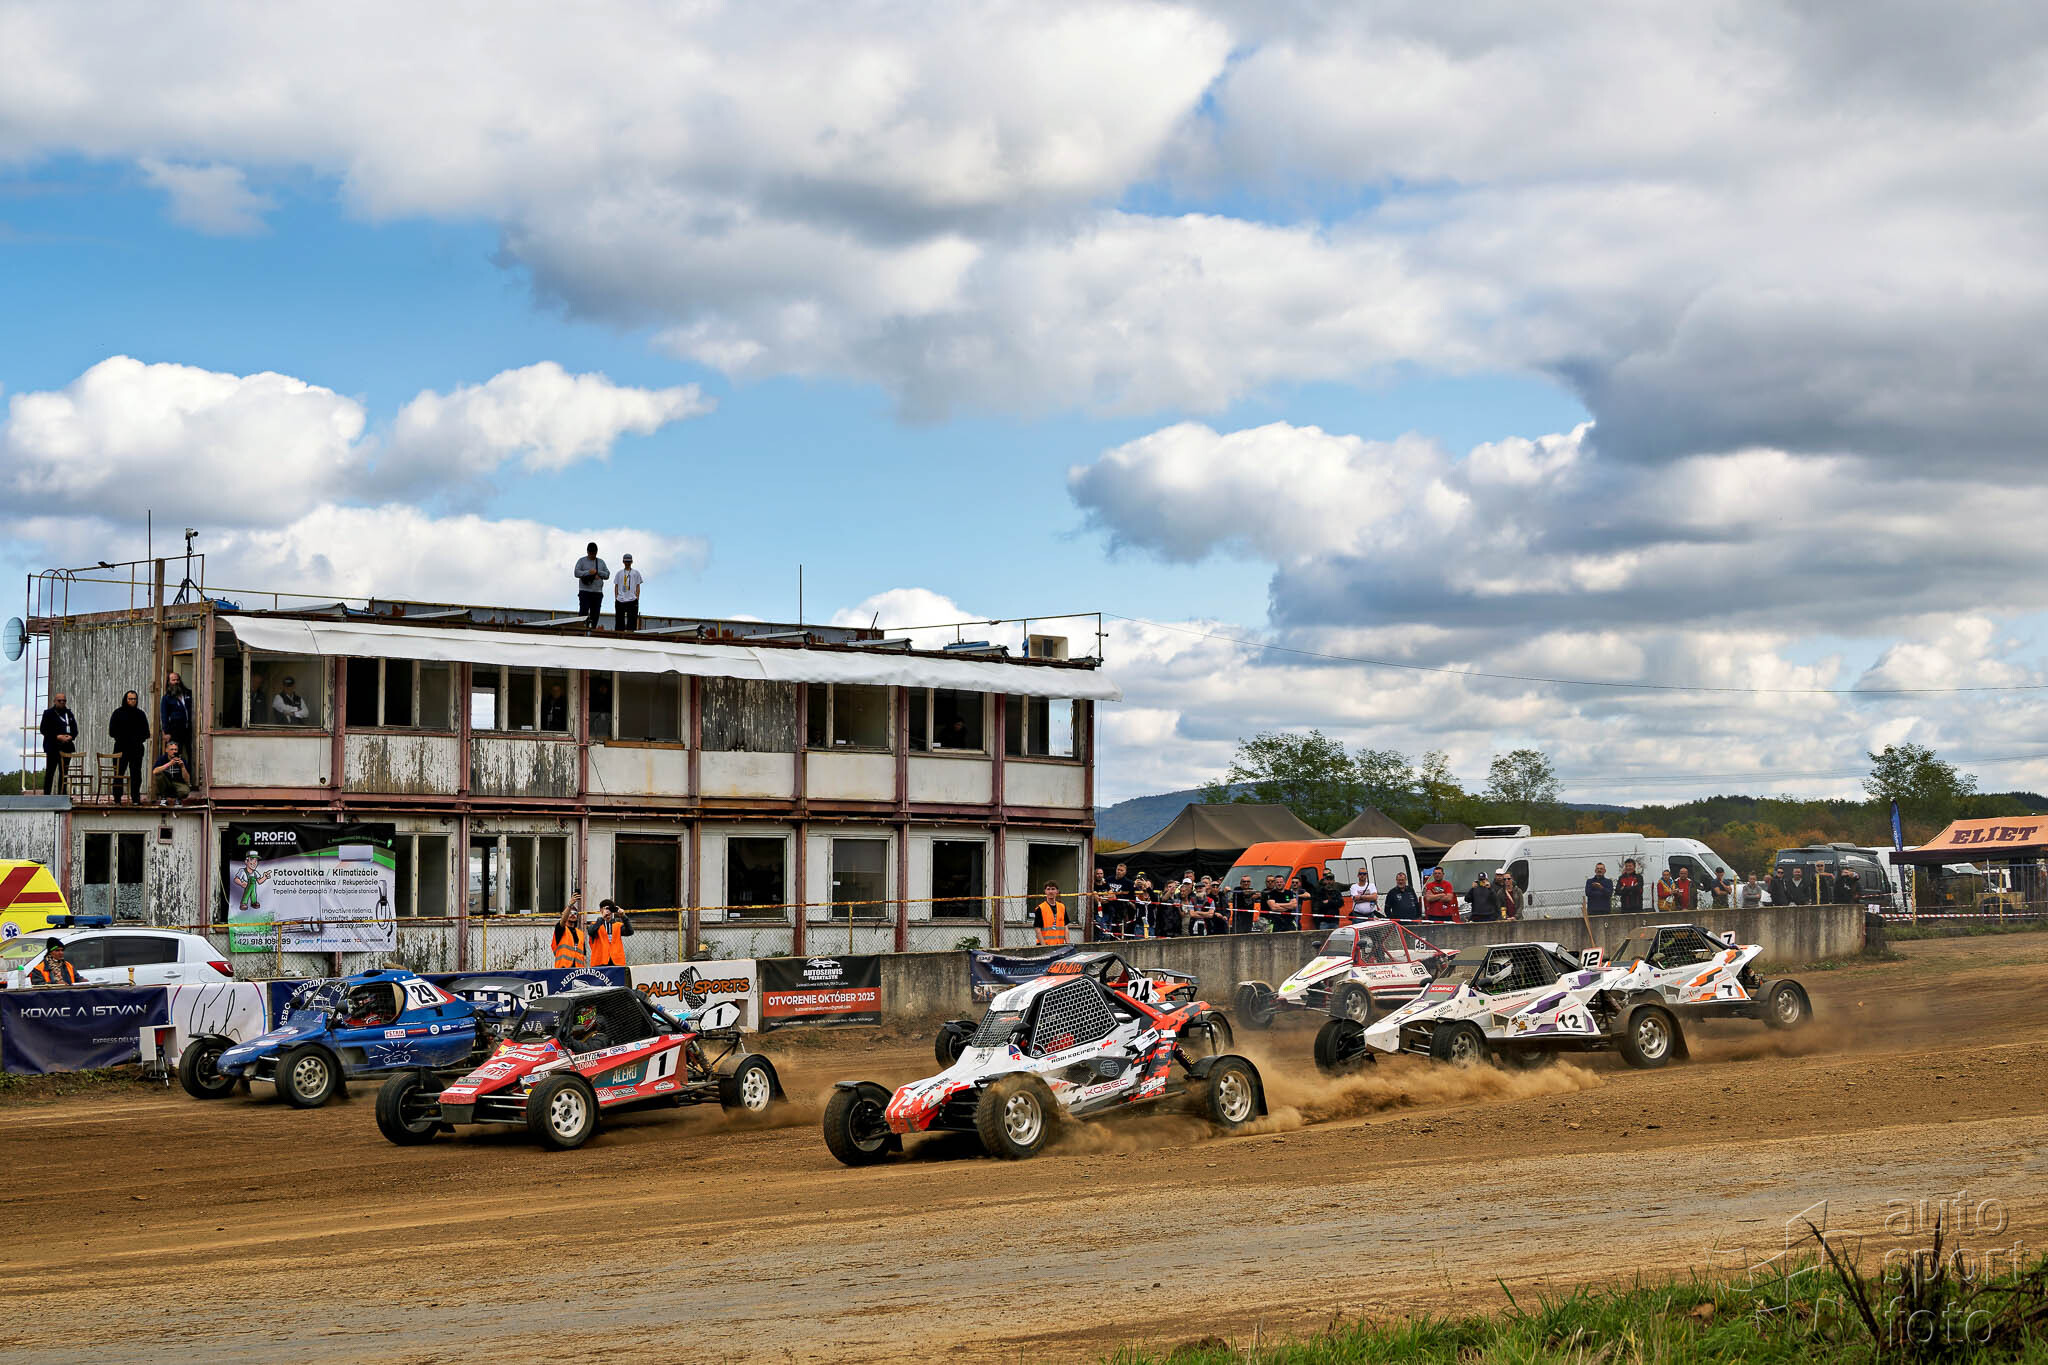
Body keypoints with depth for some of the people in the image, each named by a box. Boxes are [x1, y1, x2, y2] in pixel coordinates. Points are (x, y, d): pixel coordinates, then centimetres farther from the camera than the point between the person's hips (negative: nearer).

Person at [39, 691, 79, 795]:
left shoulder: (69, 714, 15)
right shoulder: (48, 713, 2)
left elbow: (75, 730, 13)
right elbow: (44, 730, -6)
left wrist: (70, 737, -9)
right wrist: (58, 737, -16)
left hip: (66, 747, 4)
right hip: (53, 747, -4)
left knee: (63, 773, 5)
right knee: (50, 772, -4)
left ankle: (61, 795, 8)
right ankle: (46, 795, -3)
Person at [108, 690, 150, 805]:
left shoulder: (140, 714, 13)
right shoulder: (118, 713, 5)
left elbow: (145, 732, 15)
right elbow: (112, 731, 2)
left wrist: (139, 739, -3)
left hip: (137, 748, 2)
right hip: (121, 747, -2)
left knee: (136, 774, 1)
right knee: (119, 774, -4)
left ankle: (135, 799, 4)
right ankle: (117, 799, -2)